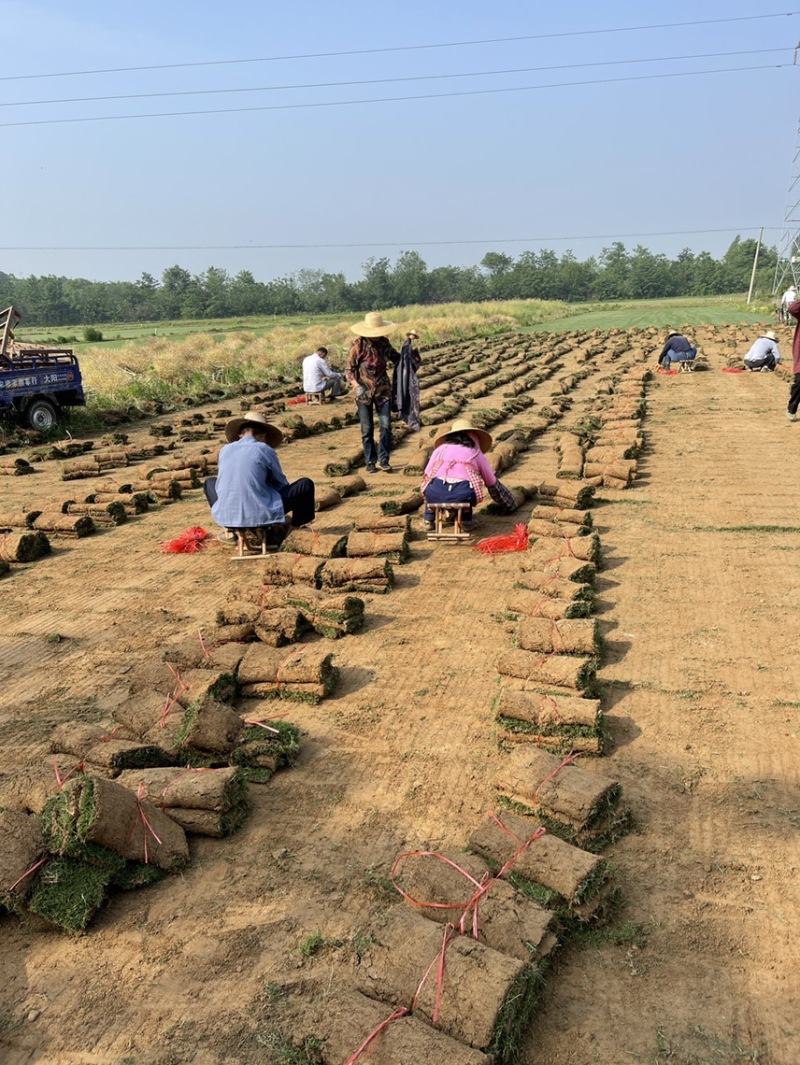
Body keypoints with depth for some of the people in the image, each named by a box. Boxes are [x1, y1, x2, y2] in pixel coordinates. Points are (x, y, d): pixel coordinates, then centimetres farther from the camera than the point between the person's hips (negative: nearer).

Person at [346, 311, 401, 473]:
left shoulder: (384, 342, 2)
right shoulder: (358, 345, -9)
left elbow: (395, 357, 18)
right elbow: (350, 369, -6)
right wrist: (356, 385, -22)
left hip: (383, 390, 3)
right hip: (364, 392, -3)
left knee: (386, 426, -3)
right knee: (367, 429, 3)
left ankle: (383, 460, 8)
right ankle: (370, 462, 14)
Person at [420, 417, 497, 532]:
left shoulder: (440, 448, 26)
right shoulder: (476, 453, 25)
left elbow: (427, 474, 22)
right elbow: (491, 482, 28)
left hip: (436, 493, 1)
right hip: (463, 494, -1)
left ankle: (428, 520, 36)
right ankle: (465, 520, 32)